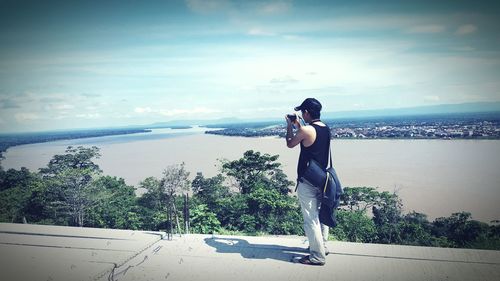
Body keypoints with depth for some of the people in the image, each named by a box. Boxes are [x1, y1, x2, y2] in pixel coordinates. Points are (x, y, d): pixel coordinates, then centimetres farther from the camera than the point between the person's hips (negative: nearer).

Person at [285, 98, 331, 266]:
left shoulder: (306, 130, -20)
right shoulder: (325, 128, 4)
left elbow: (290, 144, -3)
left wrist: (290, 126, 11)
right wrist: (298, 126, 21)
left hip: (307, 181, -8)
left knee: (310, 218, -1)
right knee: (321, 214, 20)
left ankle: (318, 256, 6)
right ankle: (322, 246, 34)